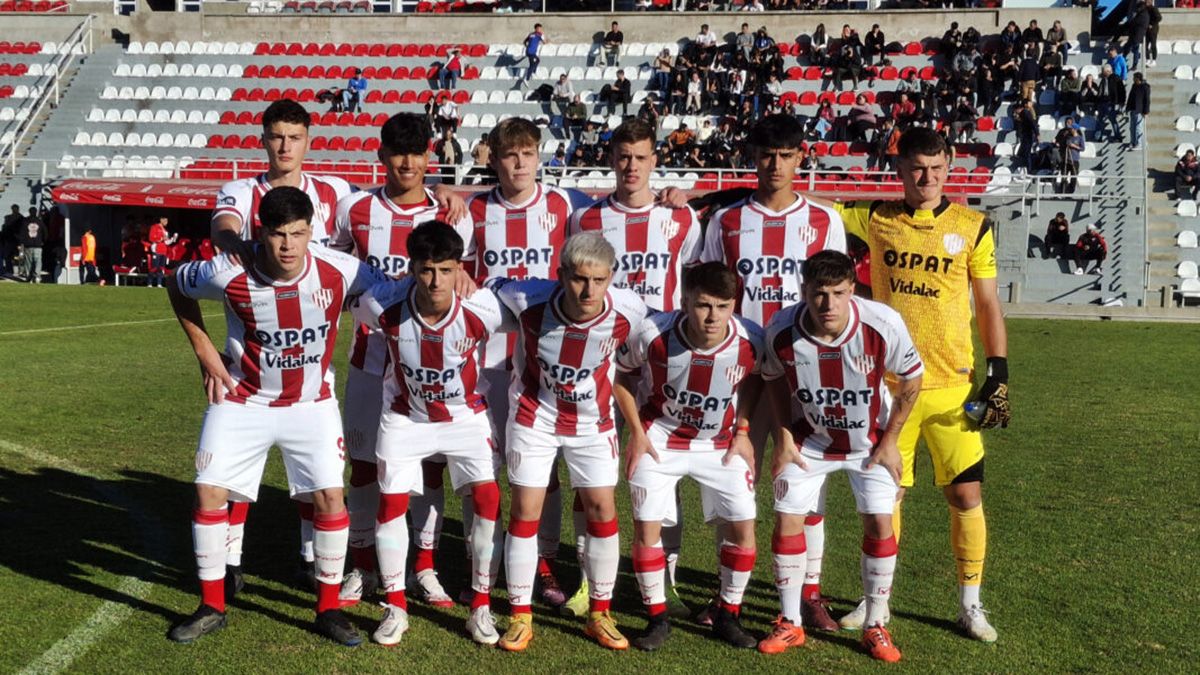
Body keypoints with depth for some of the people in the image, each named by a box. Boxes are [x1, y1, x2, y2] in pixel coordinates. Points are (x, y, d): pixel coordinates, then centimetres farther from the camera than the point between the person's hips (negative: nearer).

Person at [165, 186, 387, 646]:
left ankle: (328, 608, 11)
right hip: (242, 401, 0)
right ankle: (212, 607, 14)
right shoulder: (229, 274, -22)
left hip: (312, 403, 0)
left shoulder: (338, 272, -22)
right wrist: (204, 352, -3)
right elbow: (177, 287, 0)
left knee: (330, 496, -7)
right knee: (209, 490, -4)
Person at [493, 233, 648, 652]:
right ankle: (520, 616, 15)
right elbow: (492, 285, -5)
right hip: (534, 417, -1)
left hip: (592, 422, 1)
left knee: (602, 509, 3)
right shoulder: (529, 301, -28)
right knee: (524, 510, 1)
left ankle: (600, 614, 20)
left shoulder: (628, 312, -25)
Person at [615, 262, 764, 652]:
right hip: (660, 439, -1)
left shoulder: (752, 341, -22)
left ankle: (728, 616, 14)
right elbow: (621, 375, -6)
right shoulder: (653, 335, -27)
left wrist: (742, 431, -1)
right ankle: (657, 618, 10)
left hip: (721, 442, 2)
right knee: (646, 523, -8)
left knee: (743, 523, -5)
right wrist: (636, 433, -8)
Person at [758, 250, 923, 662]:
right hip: (809, 440, 1)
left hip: (870, 441, -1)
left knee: (879, 524, -6)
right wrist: (783, 436, -6)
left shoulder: (883, 326, -30)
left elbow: (911, 380, -11)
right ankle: (790, 624, 13)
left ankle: (875, 626, 12)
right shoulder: (781, 332, -26)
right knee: (787, 520, -3)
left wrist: (889, 441, -8)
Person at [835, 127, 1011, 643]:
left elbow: (988, 305, 5)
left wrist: (999, 373, -1)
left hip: (953, 386, -1)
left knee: (965, 492, 0)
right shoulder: (874, 219, 3)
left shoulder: (973, 227, 2)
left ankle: (970, 605, 17)